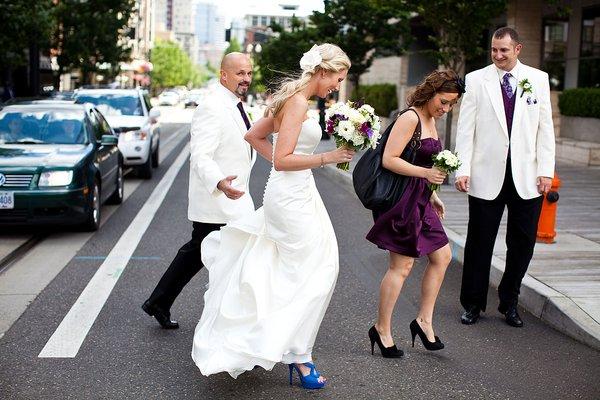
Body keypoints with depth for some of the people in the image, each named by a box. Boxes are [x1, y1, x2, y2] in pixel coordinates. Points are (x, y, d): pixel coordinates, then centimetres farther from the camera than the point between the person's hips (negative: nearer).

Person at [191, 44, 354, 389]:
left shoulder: (293, 99, 13)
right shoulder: (298, 103, -17)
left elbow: (254, 135, 21)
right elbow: (283, 160, -23)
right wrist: (326, 158, -17)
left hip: (296, 194, 10)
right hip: (291, 196, -10)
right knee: (313, 272, -4)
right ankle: (297, 354, 5)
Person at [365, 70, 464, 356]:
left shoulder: (431, 121, 14)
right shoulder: (410, 118, -15)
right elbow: (389, 160, -22)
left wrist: (432, 195, 18)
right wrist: (425, 173, -23)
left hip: (419, 200, 10)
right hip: (402, 200, -10)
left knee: (442, 256, 10)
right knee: (402, 266, -2)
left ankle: (424, 320, 20)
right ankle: (382, 329, 11)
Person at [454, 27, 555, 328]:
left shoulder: (538, 79, 7)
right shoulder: (476, 80, 3)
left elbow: (545, 128, 6)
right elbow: (465, 128, 1)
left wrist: (546, 170, -1)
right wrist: (462, 170, -7)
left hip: (527, 177, 2)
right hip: (487, 175, -1)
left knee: (522, 243, 7)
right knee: (480, 242, 5)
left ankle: (509, 303, 23)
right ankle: (473, 303, 18)